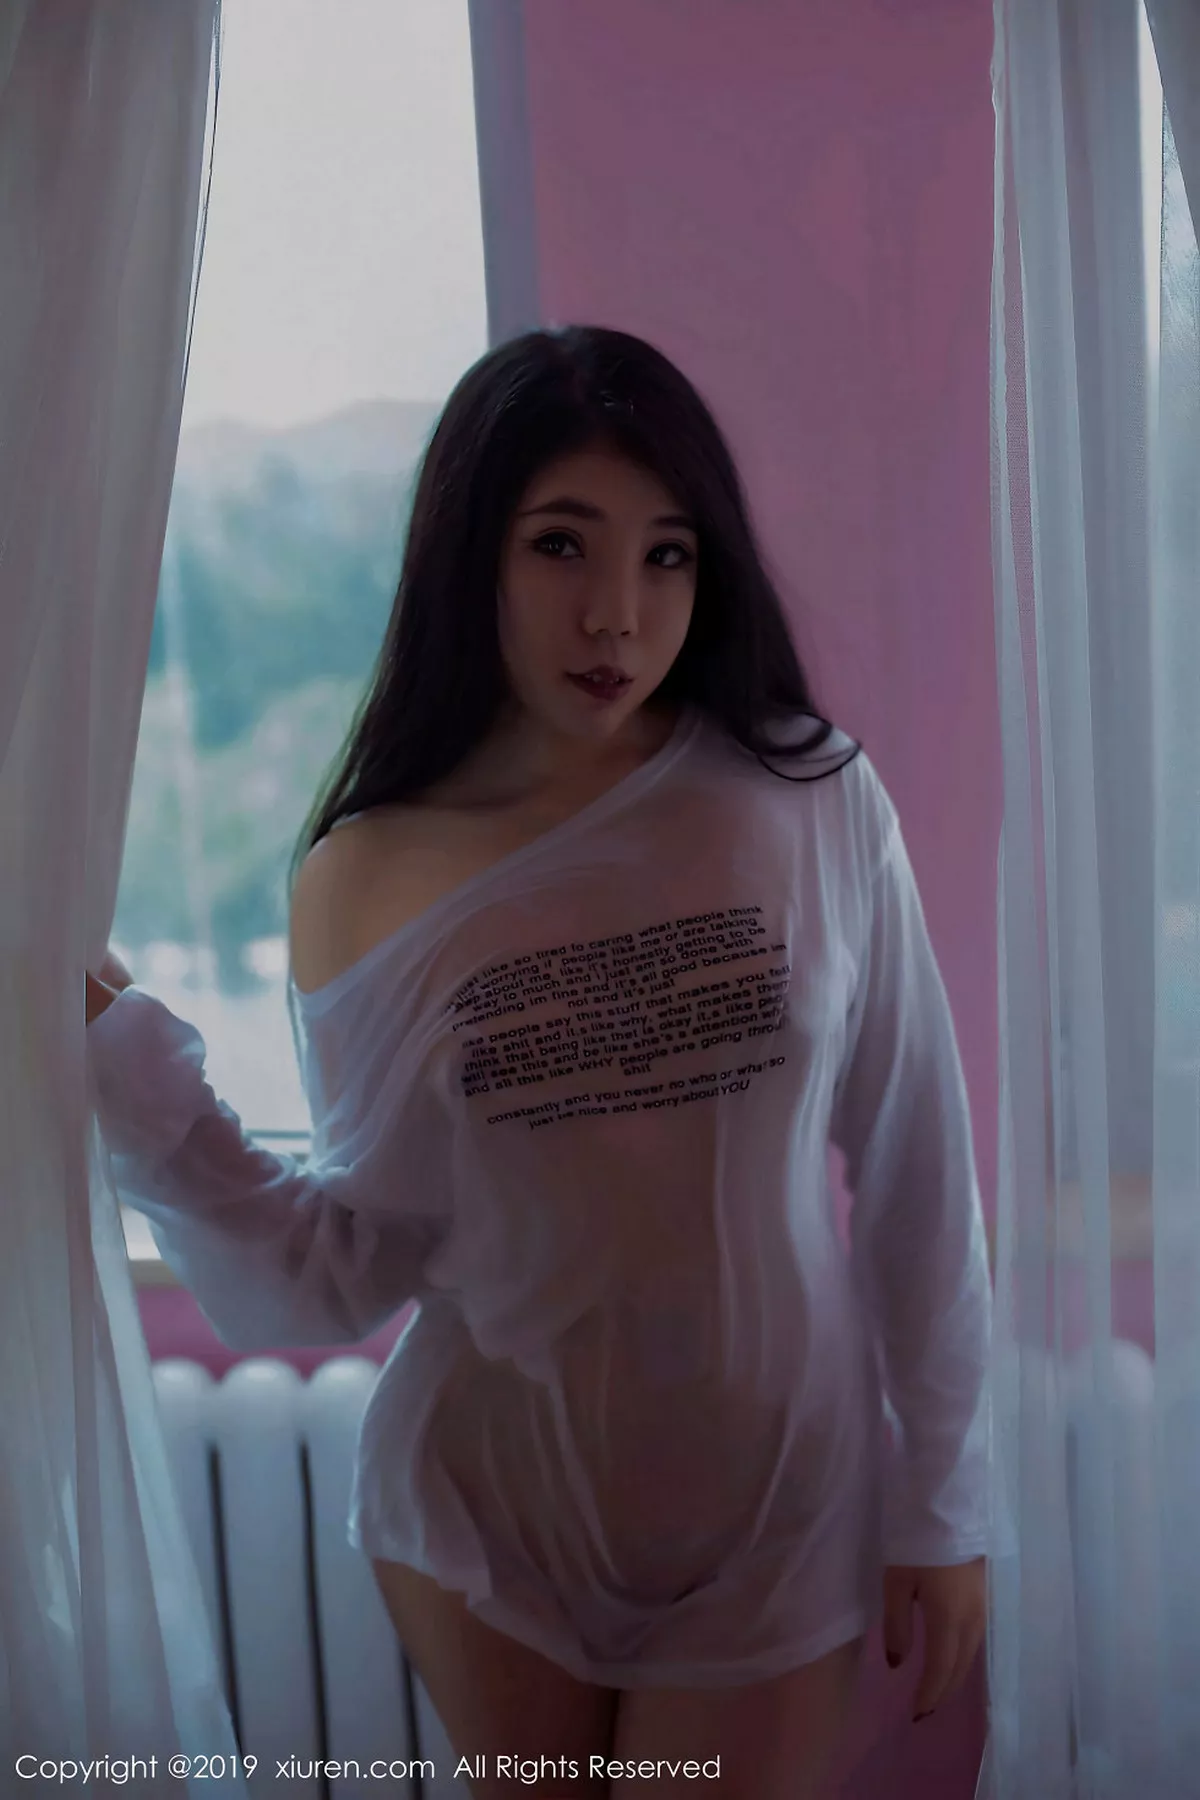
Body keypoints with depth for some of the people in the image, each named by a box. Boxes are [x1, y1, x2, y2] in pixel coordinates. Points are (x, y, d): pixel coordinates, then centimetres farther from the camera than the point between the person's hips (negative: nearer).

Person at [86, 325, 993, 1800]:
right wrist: (121, 1060, -18)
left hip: (771, 1509, -1)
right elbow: (352, 1272, -9)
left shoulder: (813, 806, -13)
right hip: (488, 1513, 2)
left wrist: (941, 1499, 0)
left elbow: (915, 1166, -6)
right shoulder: (364, 882, -9)